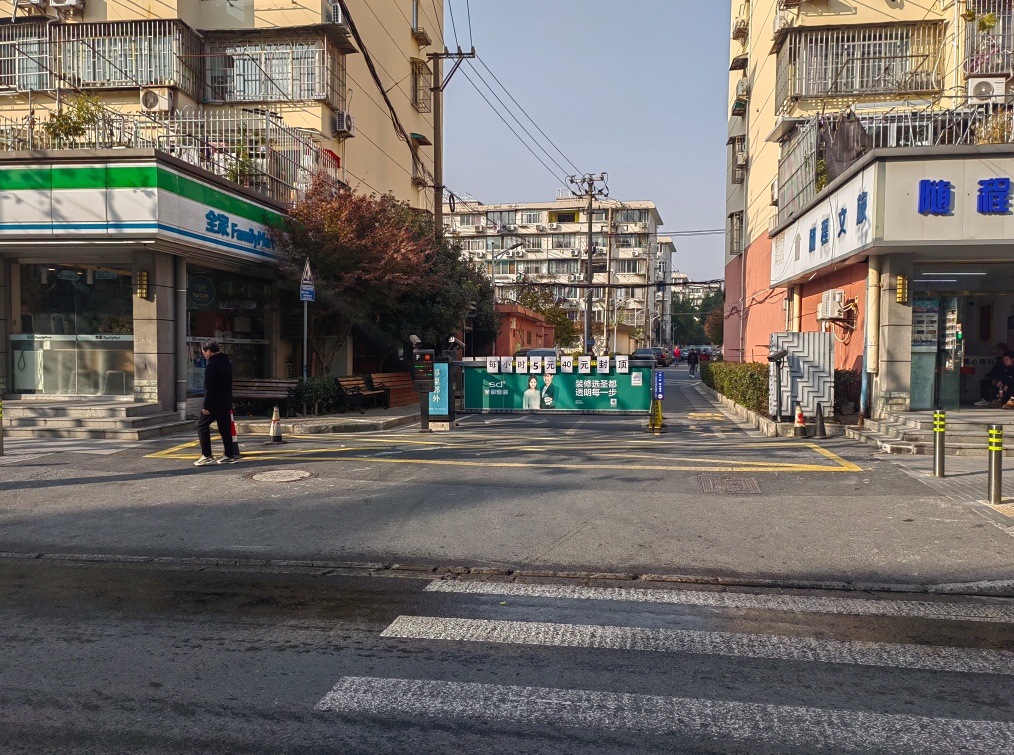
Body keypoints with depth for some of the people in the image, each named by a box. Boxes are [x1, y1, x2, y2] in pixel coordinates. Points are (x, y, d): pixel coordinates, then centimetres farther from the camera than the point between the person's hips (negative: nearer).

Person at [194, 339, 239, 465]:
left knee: (202, 425, 0)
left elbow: (209, 388, -19)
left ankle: (206, 455, -3)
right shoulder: (227, 362, 13)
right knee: (225, 428, 11)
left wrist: (206, 406, -17)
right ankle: (230, 455, 12)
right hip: (226, 402, 9)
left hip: (215, 402, -9)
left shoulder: (212, 365, -16)